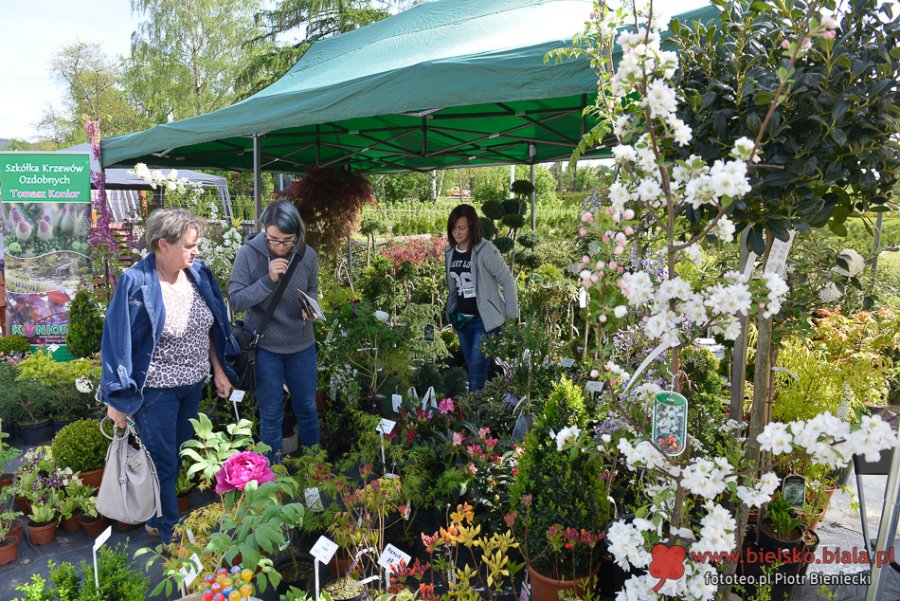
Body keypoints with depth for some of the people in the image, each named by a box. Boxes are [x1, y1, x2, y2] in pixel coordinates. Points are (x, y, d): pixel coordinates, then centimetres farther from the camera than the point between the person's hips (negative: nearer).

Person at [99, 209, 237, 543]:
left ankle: (158, 519, 42)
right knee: (163, 461, 7)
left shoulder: (198, 273, -3)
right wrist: (118, 399, -13)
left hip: (193, 383, 6)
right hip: (155, 389, -6)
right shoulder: (136, 284, -20)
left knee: (180, 454, 20)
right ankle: (168, 532, 27)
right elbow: (118, 342, -15)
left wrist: (218, 371, 10)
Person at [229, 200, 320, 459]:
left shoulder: (307, 255, -9)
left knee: (307, 410, 17)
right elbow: (235, 300, -14)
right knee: (271, 416, 12)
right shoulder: (248, 254, -14)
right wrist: (268, 280, -27)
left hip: (302, 345, 2)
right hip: (264, 347, -2)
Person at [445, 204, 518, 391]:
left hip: (485, 320, -6)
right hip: (461, 319, 6)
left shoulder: (486, 251, -15)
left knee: (477, 370, -7)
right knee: (472, 368, 14)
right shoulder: (450, 252, 4)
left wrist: (511, 315, -9)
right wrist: (451, 315, 14)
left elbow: (508, 281, -11)